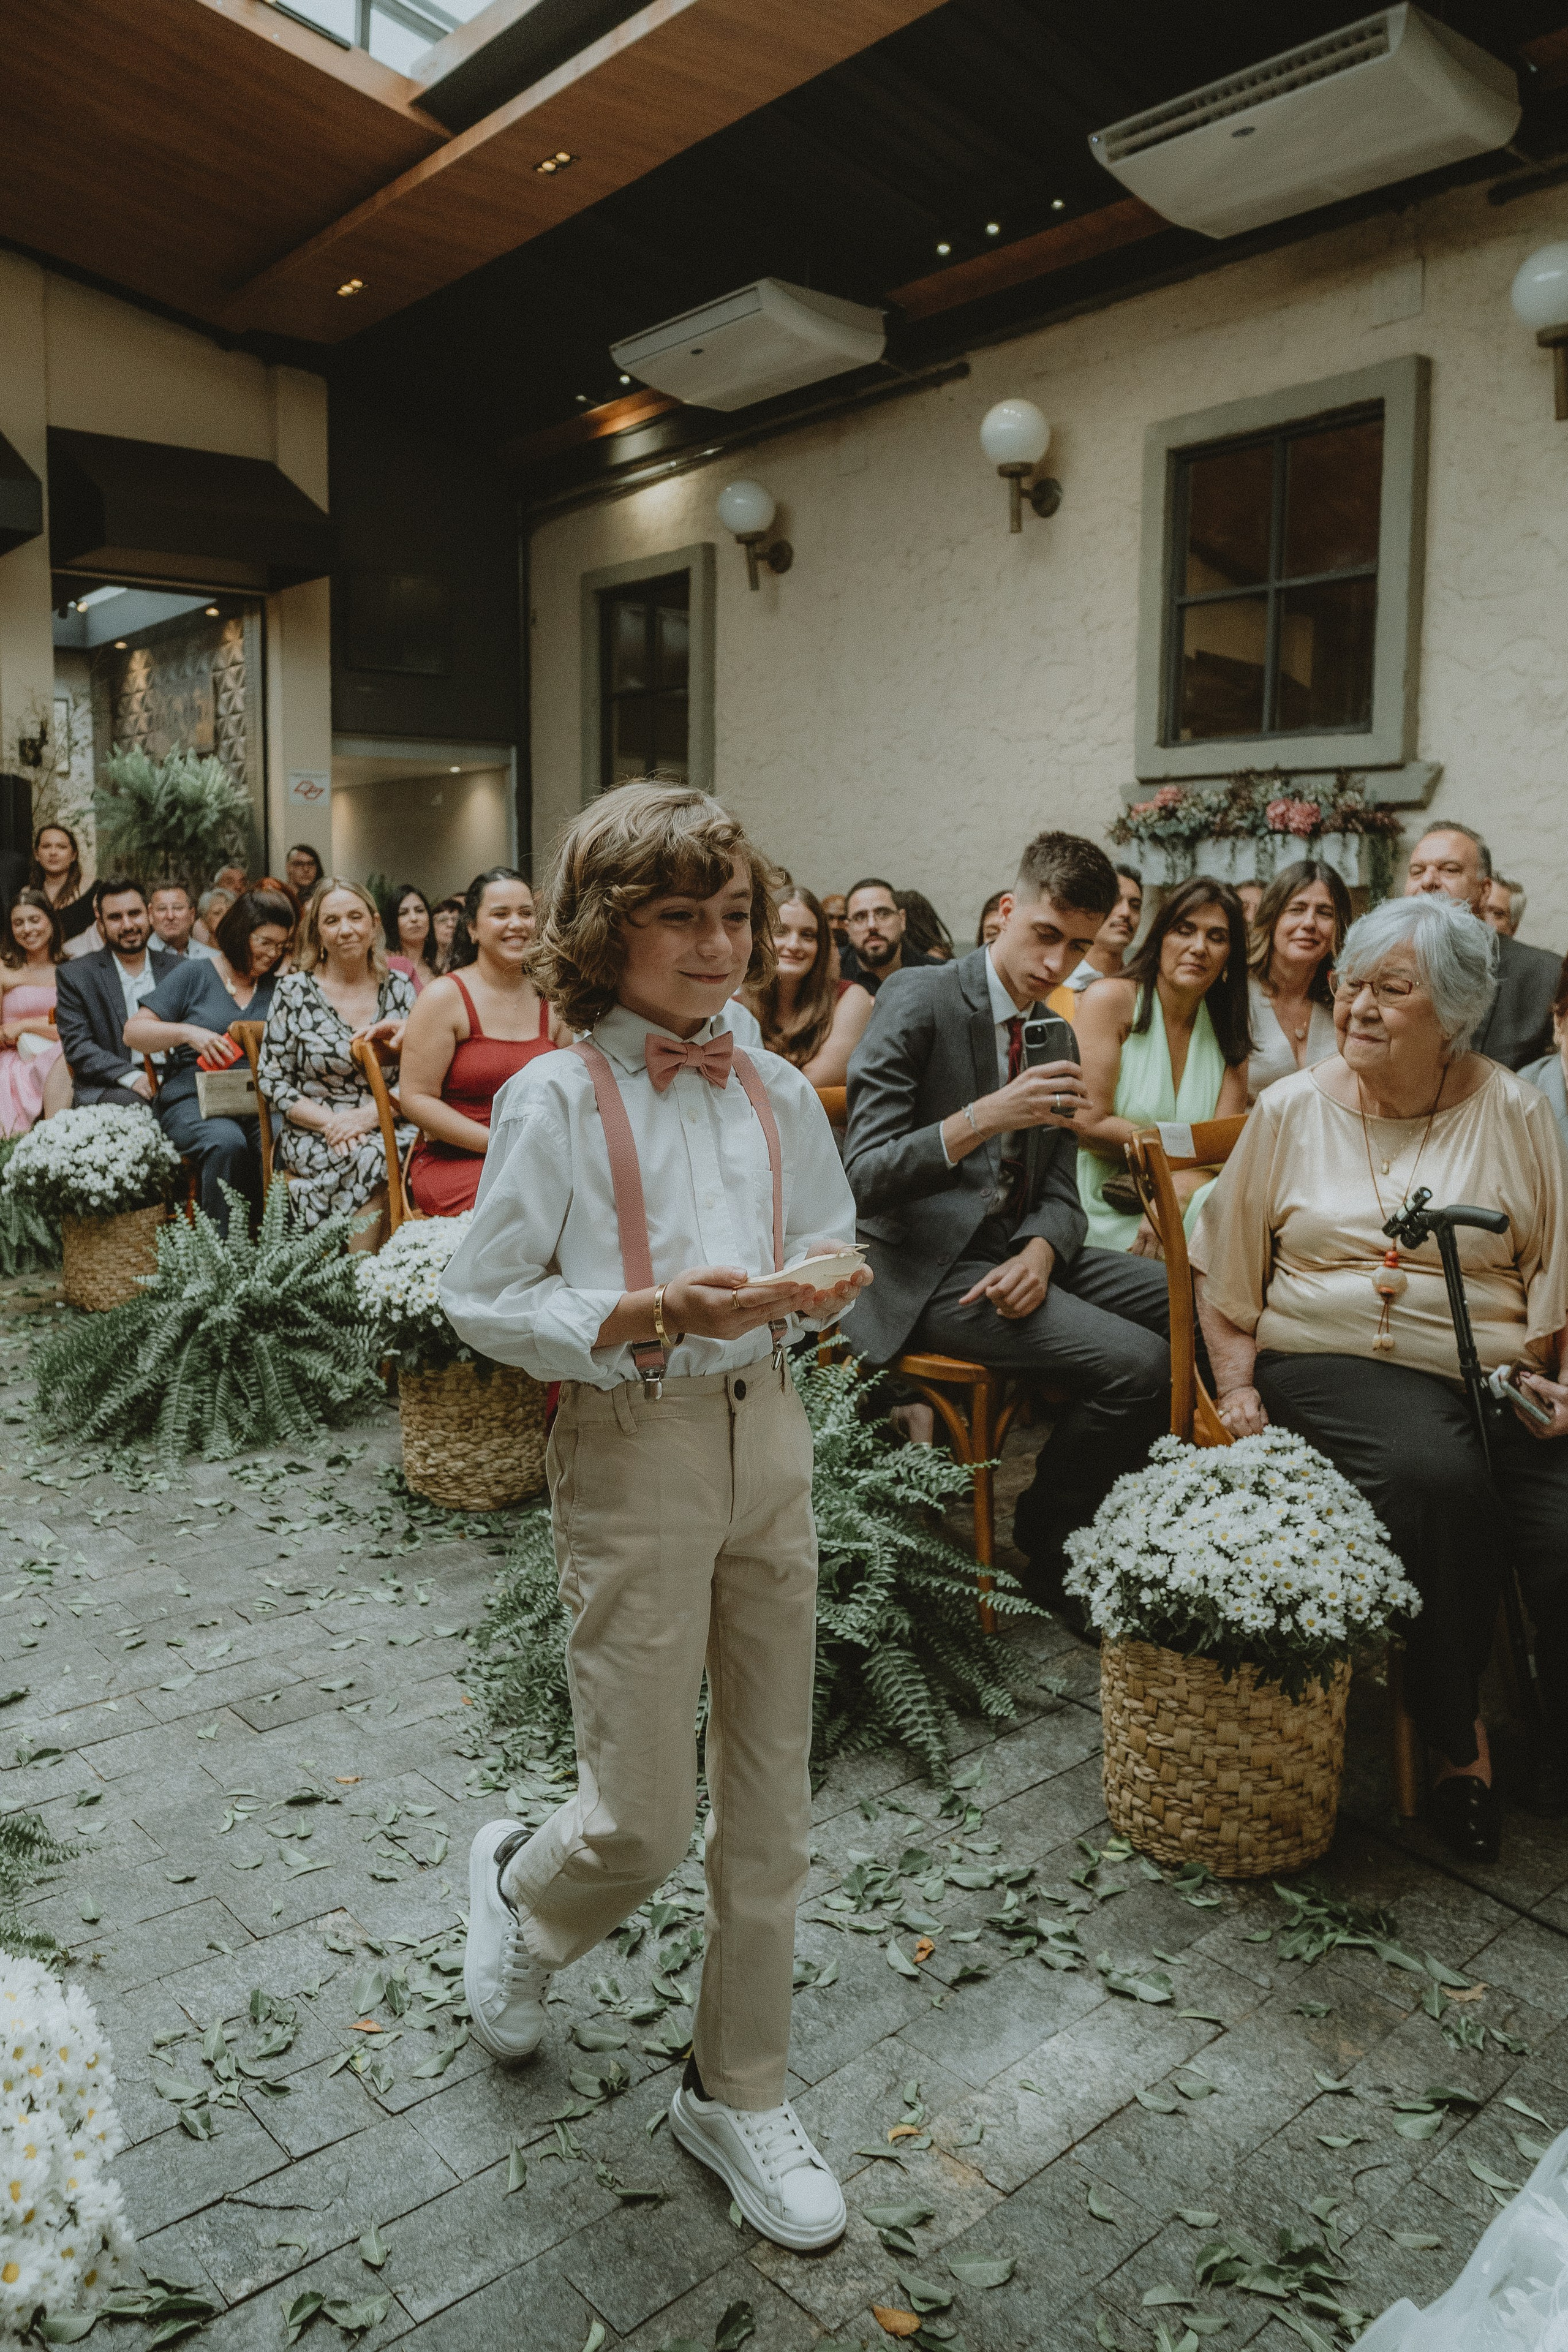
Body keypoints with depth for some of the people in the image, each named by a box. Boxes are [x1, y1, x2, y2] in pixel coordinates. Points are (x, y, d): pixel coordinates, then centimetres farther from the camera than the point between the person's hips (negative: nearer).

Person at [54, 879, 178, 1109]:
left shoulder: (178, 969, 15)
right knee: (128, 1102, -38)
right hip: (107, 1087, -2)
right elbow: (77, 1047, -2)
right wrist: (132, 1076, -20)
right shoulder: (74, 975, 7)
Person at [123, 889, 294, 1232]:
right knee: (227, 1142, -37)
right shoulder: (195, 974, 10)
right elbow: (133, 1033, 5)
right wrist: (188, 1032, -11)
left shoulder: (276, 988, 20)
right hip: (193, 1101, -2)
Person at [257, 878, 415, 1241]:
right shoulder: (294, 991, 4)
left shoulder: (399, 987, 9)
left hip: (387, 1128, 2)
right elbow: (271, 1079, 2)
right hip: (313, 1138, -2)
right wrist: (329, 1121, -13)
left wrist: (370, 1114, -13)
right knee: (375, 1158, -34)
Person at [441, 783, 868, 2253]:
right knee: (643, 1820, 4)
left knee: (769, 1799, 12)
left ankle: (739, 2093, 32)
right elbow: (481, 1304, -10)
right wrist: (652, 1312, -23)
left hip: (768, 1434, 5)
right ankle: (519, 1887, 41)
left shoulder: (775, 1092, 4)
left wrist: (821, 1286, -8)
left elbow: (833, 1250, 15)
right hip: (633, 1454, -5)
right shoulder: (557, 1100, -11)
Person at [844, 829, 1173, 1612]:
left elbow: (1058, 1193, 12)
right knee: (1137, 1363, -21)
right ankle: (1041, 1541, 3)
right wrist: (985, 1116, -30)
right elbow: (862, 1179, -18)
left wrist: (1041, 1252, -11)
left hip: (1013, 1250, 8)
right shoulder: (917, 1001, -11)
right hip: (929, 1270, -8)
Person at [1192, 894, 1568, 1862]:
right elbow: (1228, 1271, 11)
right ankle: (1458, 1739, -10)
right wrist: (1238, 1387, 1)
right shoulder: (1292, 1109, 8)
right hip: (1330, 1364, -1)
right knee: (1437, 1475, -32)